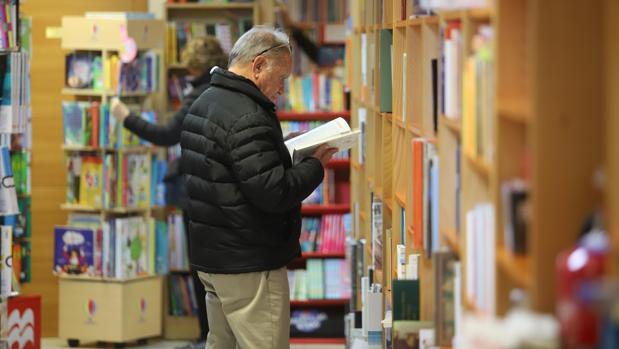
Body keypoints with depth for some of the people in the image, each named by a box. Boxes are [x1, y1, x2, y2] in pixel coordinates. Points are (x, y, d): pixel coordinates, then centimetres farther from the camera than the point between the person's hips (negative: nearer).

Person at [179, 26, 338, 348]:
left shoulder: (202, 104, 12)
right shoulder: (247, 118, -20)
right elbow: (274, 193, -24)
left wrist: (300, 160, 11)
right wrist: (316, 165, -9)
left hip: (209, 254, 10)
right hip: (248, 263, -10)